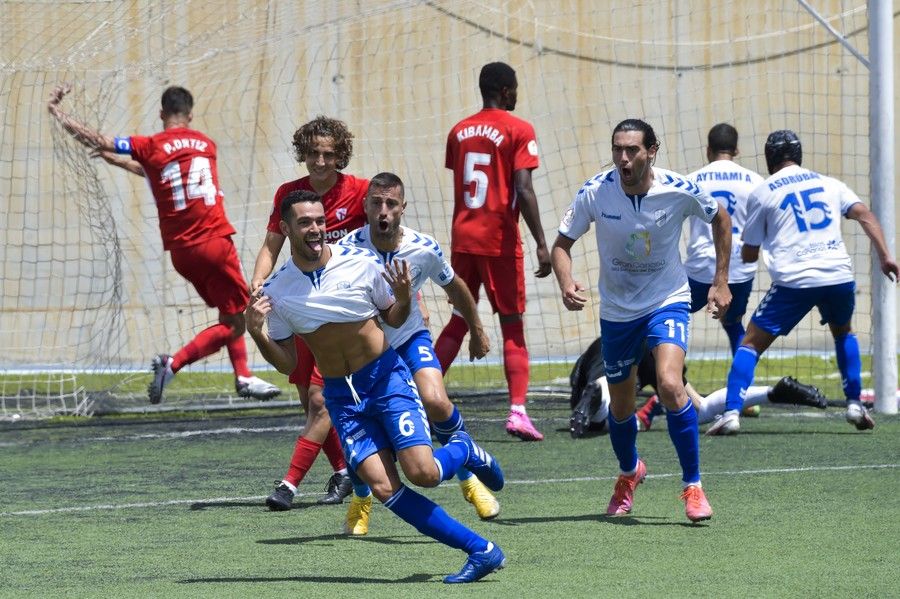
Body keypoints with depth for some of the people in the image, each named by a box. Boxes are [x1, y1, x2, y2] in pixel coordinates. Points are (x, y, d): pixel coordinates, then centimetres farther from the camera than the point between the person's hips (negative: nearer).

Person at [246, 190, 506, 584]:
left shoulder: (361, 263, -7)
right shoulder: (276, 292, -3)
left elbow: (393, 318, 7)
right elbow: (287, 363, 5)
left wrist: (403, 298, -14)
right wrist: (257, 334, -13)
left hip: (386, 378, -2)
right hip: (341, 396, 2)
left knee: (421, 473, -19)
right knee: (384, 488, -14)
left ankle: (464, 451, 19)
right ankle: (480, 551, -6)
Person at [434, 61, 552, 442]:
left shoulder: (459, 132, 10)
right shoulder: (518, 131, -7)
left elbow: (459, 189, 14)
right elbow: (524, 191, -15)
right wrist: (541, 244, -15)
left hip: (462, 239, 5)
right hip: (499, 239, -5)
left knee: (458, 322, 15)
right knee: (512, 325, 0)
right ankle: (517, 411, -11)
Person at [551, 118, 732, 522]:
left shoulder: (679, 192, -18)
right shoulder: (594, 193, -17)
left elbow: (721, 219, 3)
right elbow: (562, 244, -6)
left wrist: (721, 282, 1)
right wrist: (566, 283, -27)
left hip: (667, 300, -2)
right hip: (617, 310, 2)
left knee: (670, 385, -26)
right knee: (620, 408, 12)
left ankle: (693, 487, -12)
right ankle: (629, 473, 46)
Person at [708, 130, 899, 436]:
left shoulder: (762, 193, 9)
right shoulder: (828, 183, 17)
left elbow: (749, 255, 13)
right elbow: (864, 215, 4)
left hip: (793, 281, -3)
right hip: (839, 274, 3)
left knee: (751, 343, 5)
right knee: (843, 332, 31)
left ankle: (731, 413, -9)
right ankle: (855, 405, 23)